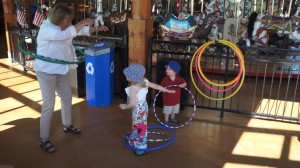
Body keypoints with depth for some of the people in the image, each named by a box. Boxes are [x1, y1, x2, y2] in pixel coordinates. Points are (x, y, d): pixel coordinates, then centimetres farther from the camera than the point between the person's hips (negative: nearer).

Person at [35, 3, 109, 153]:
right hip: (46, 72, -9)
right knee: (49, 105, -6)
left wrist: (97, 29, 3)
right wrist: (81, 23, -30)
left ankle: (67, 125, 40)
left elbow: (81, 31, 14)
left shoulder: (63, 28, 5)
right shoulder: (46, 28, -22)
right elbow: (65, 35, -38)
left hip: (60, 70, 9)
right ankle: (44, 140, 6)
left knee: (67, 97, 18)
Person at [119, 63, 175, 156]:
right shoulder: (144, 81, -5)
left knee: (139, 127, 5)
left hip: (138, 109, -8)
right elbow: (156, 86, 2)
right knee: (140, 126, 22)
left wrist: (125, 106, -9)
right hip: (144, 106, 8)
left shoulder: (133, 88, -27)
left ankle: (142, 148, 18)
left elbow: (133, 104, -29)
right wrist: (168, 90, 12)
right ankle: (136, 142, 41)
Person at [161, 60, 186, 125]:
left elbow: (184, 83, -7)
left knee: (174, 110, 24)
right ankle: (166, 121, 30)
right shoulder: (165, 79, -17)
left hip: (176, 99, 4)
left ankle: (172, 118, 49)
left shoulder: (179, 78, -10)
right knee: (167, 111, 10)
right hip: (167, 99, -3)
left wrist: (182, 85, -29)